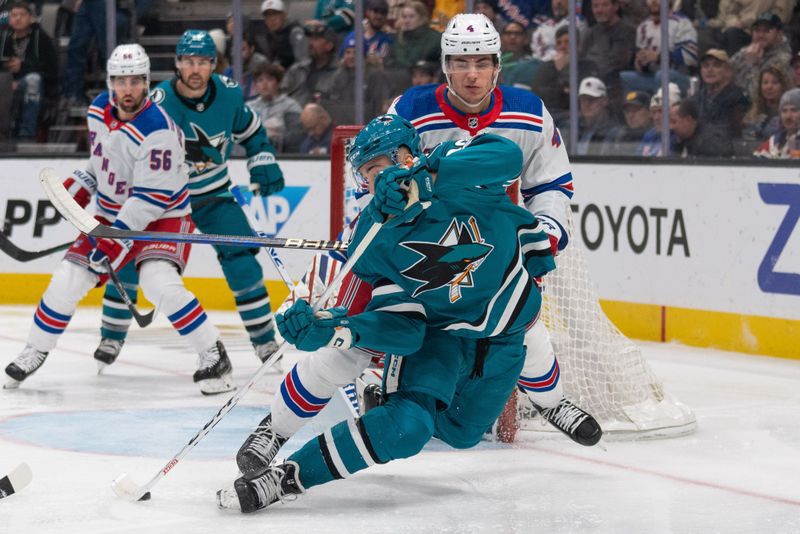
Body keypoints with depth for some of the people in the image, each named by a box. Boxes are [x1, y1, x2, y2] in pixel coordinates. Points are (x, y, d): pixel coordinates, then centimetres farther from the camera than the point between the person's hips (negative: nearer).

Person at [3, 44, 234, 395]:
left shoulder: (156, 129, -27)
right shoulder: (99, 110, -3)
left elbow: (152, 197, -28)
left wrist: (117, 237, -29)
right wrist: (81, 187, 9)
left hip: (162, 215, -7)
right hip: (113, 213, 7)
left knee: (160, 283, -29)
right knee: (68, 280, 0)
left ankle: (213, 357, -16)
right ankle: (35, 352, 20)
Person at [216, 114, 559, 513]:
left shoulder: (459, 180, -23)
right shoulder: (371, 246, -17)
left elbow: (505, 155, -44)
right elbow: (403, 326, -19)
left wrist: (422, 176, -50)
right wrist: (330, 328, -37)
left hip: (502, 332, 1)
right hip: (439, 328, -1)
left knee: (459, 432, 12)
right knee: (407, 424, -24)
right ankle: (284, 478, -19)